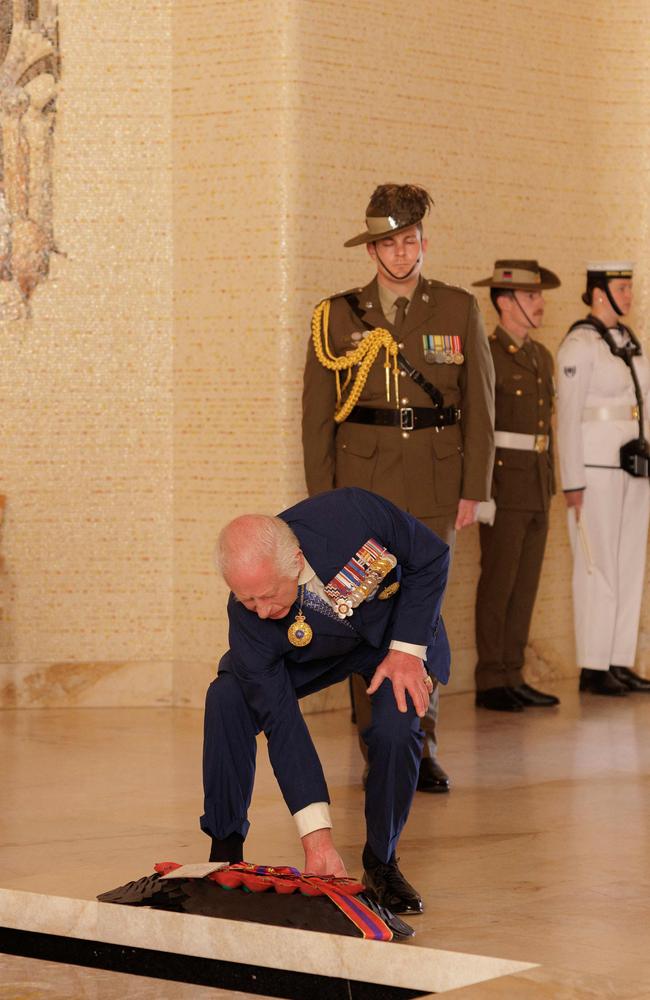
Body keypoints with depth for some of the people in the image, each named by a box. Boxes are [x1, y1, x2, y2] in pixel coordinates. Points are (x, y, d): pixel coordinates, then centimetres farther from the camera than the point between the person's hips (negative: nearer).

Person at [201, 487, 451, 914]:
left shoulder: (354, 514, -40)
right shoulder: (248, 619, -33)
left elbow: (431, 558, -20)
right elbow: (281, 724, -31)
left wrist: (407, 650, -25)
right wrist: (317, 836, -34)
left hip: (399, 630, -1)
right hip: (311, 651, 1)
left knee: (396, 730, -28)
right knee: (227, 700, -22)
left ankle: (382, 864, -3)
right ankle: (226, 850, -5)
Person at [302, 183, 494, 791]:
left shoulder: (458, 311, 6)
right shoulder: (338, 317, 5)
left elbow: (479, 405, 6)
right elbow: (316, 414, 5)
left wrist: (473, 489, 0)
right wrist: (322, 496, -1)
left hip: (434, 484, 0)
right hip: (362, 480, 0)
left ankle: (420, 746, 1)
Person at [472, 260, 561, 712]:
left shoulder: (542, 357, 15)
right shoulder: (486, 356, -10)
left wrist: (550, 485, 17)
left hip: (538, 488, 8)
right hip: (505, 486, -8)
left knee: (526, 586, 8)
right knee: (498, 585, -3)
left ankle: (513, 677, 14)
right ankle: (490, 683, 2)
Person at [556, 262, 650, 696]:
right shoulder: (579, 344, -11)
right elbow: (568, 415, -14)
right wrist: (573, 483, -16)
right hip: (595, 467, -8)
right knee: (598, 566, -5)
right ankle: (592, 668, 1)